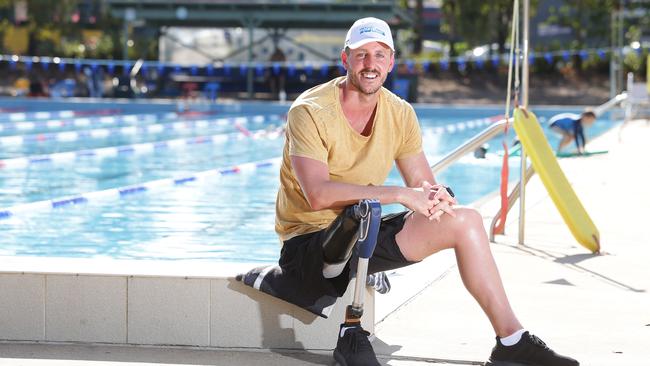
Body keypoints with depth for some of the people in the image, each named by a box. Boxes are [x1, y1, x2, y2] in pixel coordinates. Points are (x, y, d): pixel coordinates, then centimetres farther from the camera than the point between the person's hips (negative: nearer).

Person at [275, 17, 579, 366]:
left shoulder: (400, 114, 3)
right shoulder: (309, 112, -17)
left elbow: (424, 186, 5)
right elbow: (318, 195, -30)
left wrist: (434, 196, -22)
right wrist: (399, 194, -32)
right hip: (309, 241, -7)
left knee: (465, 220, -6)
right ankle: (351, 334, -16)